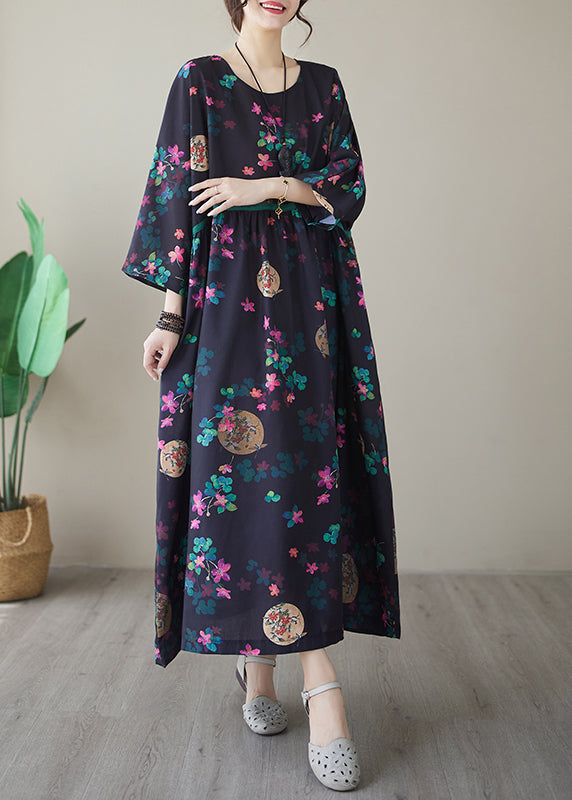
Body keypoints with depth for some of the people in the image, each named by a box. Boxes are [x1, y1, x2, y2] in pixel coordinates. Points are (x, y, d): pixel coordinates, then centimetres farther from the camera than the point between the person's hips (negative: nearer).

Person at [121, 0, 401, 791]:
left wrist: (266, 187, -7)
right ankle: (255, 660, 6)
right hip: (229, 294, -2)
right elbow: (177, 196, 0)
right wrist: (169, 313, -7)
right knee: (236, 463, -8)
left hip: (312, 296, 3)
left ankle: (319, 680, 3)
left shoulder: (323, 85, 18)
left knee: (311, 466, -3)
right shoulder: (199, 81, 9)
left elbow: (350, 186, 9)